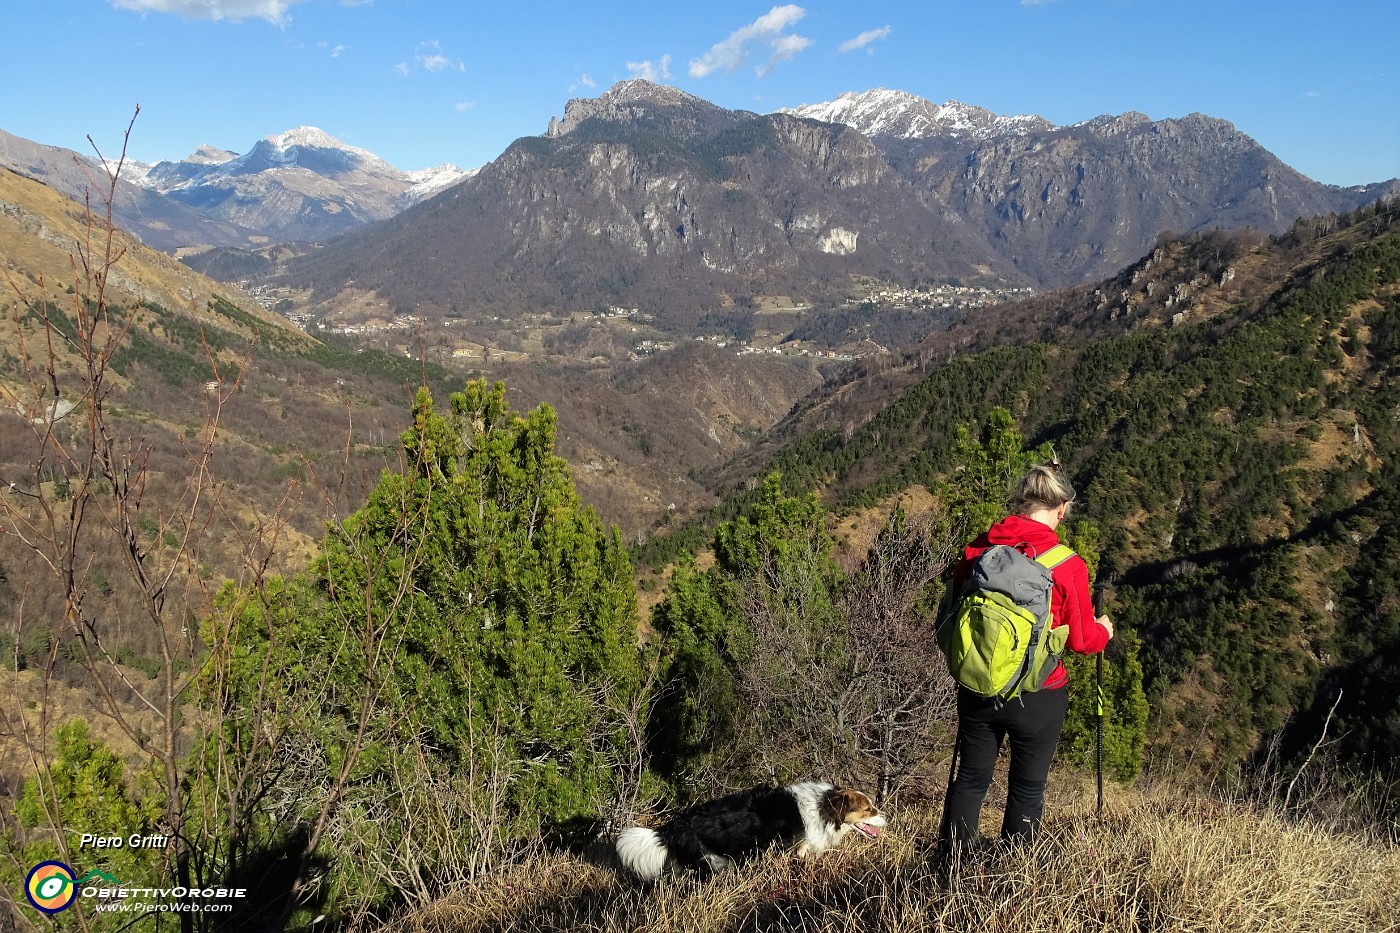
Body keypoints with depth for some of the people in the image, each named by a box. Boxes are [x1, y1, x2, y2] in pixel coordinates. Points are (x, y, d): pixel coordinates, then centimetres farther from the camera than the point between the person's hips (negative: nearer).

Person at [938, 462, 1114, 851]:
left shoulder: (978, 549, -5)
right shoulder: (1068, 565, -15)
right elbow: (1080, 640, -6)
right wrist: (1103, 630, 16)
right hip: (1037, 698, -3)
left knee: (970, 777, 18)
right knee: (1027, 789, 14)